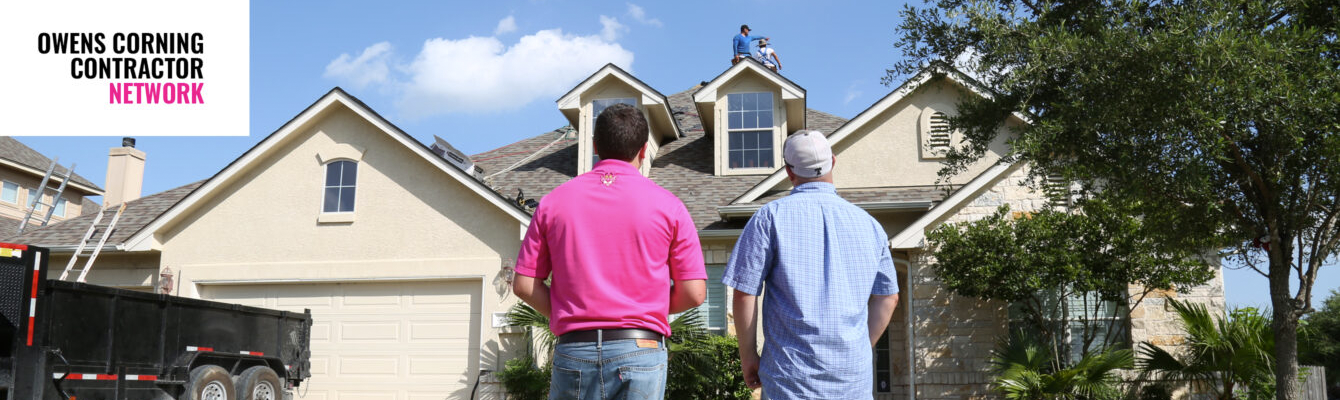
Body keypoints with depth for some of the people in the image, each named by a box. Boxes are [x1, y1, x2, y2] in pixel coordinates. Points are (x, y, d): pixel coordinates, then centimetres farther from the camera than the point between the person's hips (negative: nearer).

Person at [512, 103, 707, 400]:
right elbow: (694, 293, -1)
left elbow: (524, 285, 4)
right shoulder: (666, 205, 1)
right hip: (640, 352, -1)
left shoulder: (554, 202, 6)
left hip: (573, 351, 2)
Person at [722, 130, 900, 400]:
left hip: (791, 374, -3)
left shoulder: (771, 217, -4)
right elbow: (887, 297, 14)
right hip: (853, 375, 3)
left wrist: (748, 355, 3)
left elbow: (744, 294, -7)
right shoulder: (868, 224, 7)